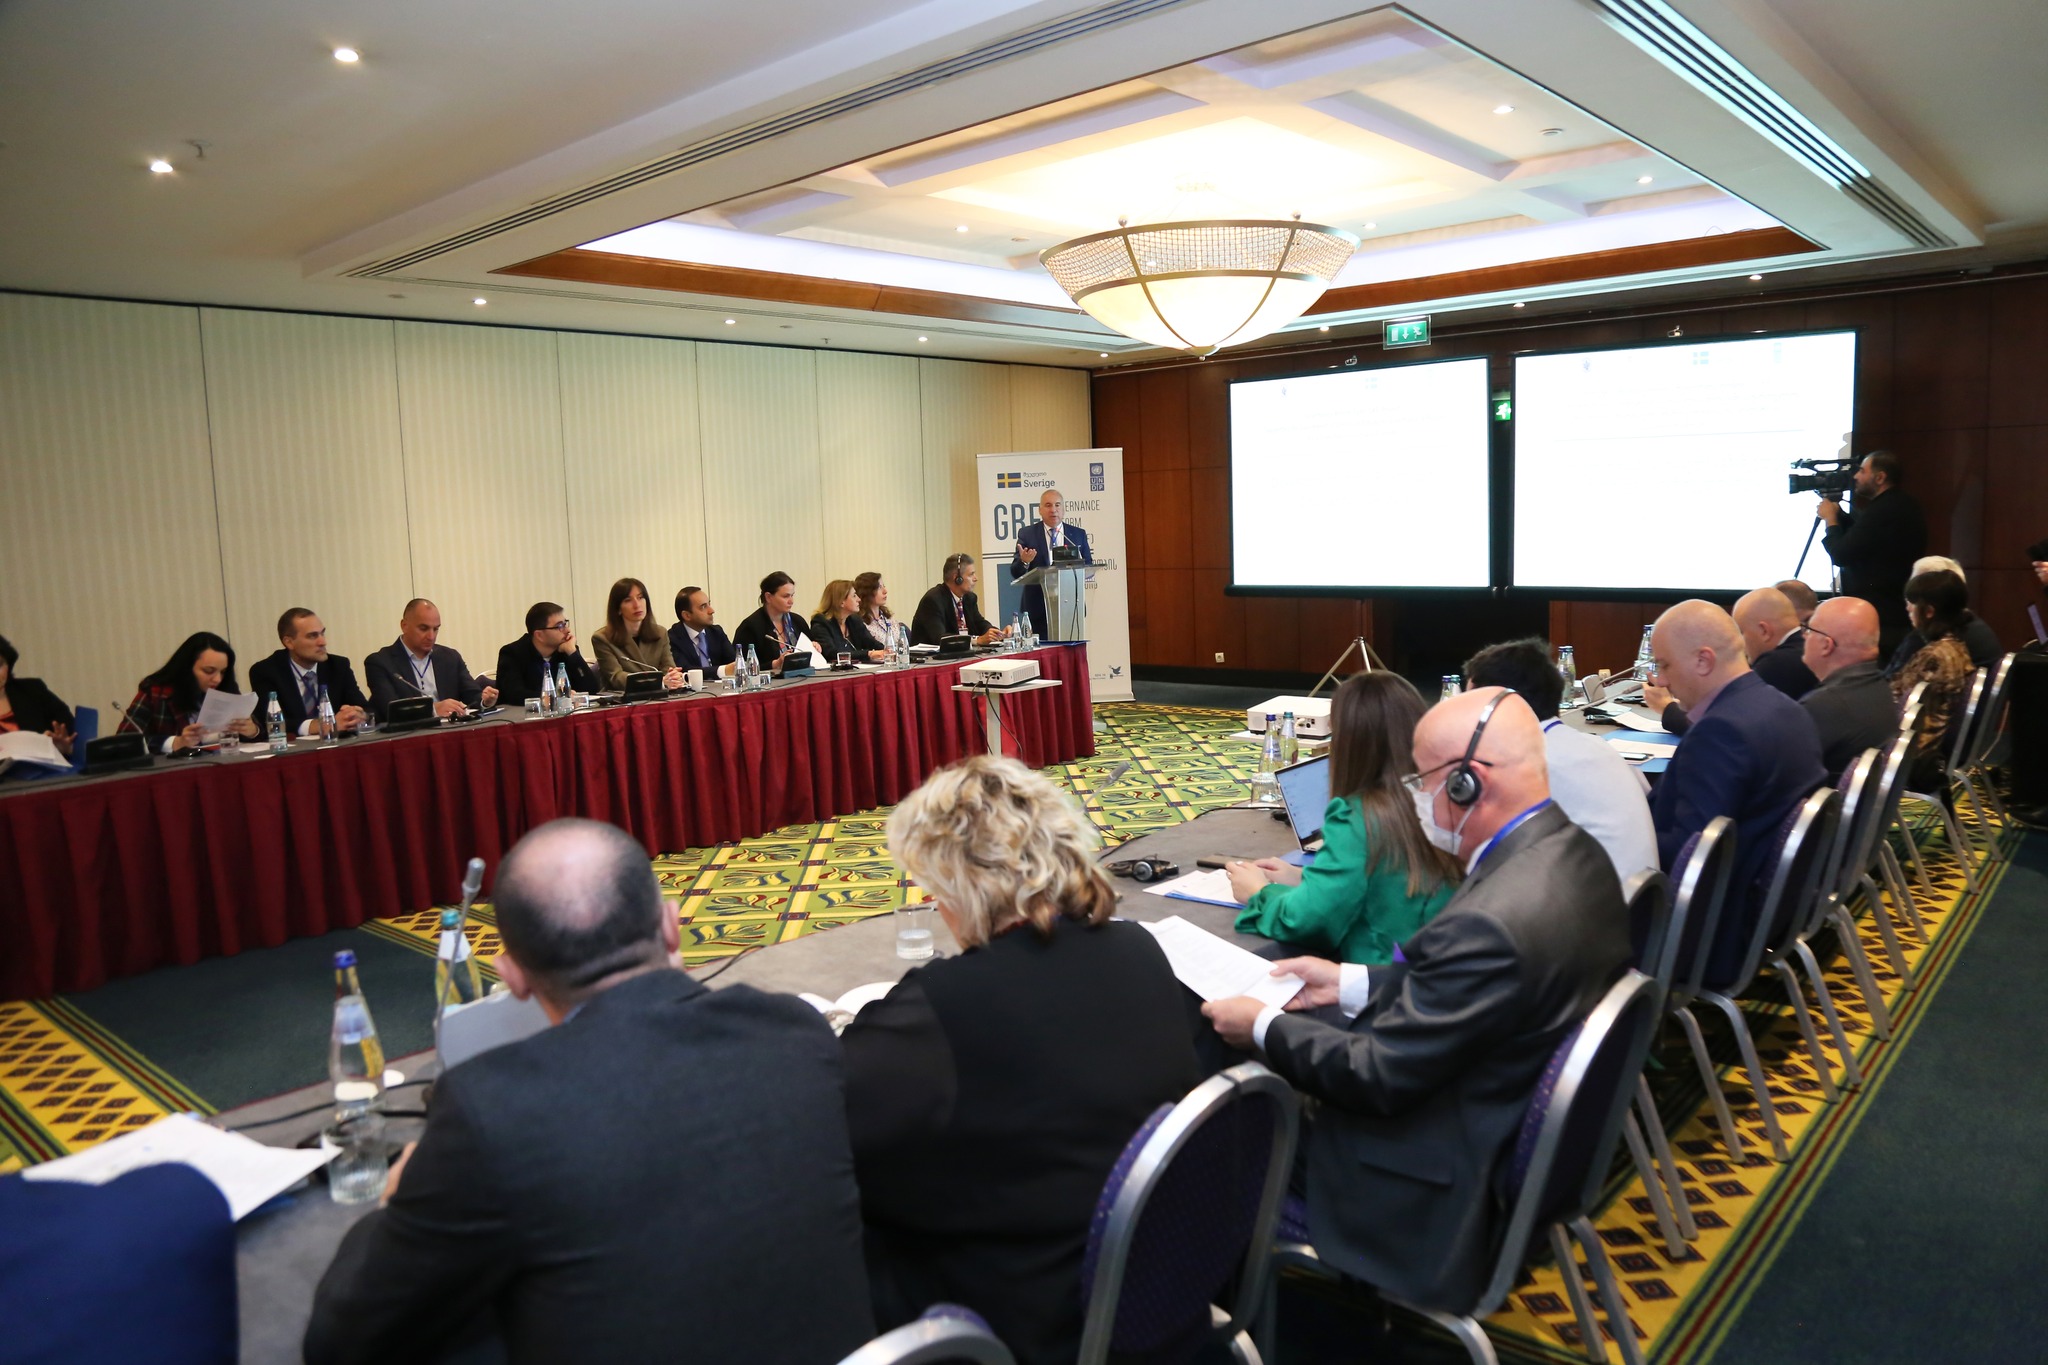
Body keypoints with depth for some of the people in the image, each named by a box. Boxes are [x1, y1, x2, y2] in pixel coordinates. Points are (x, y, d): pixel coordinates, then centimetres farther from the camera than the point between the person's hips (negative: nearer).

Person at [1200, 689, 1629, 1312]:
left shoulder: (1492, 921, -35)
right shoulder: (1572, 850, -6)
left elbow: (1377, 1078, -25)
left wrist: (1263, 1027, -11)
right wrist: (1351, 982, 6)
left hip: (1462, 1185, -9)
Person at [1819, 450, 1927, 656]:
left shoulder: (1880, 512, -21)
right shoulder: (1907, 507, 12)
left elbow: (1842, 555, -19)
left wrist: (1830, 520, -5)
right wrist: (1839, 514, 14)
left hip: (1875, 613, -10)